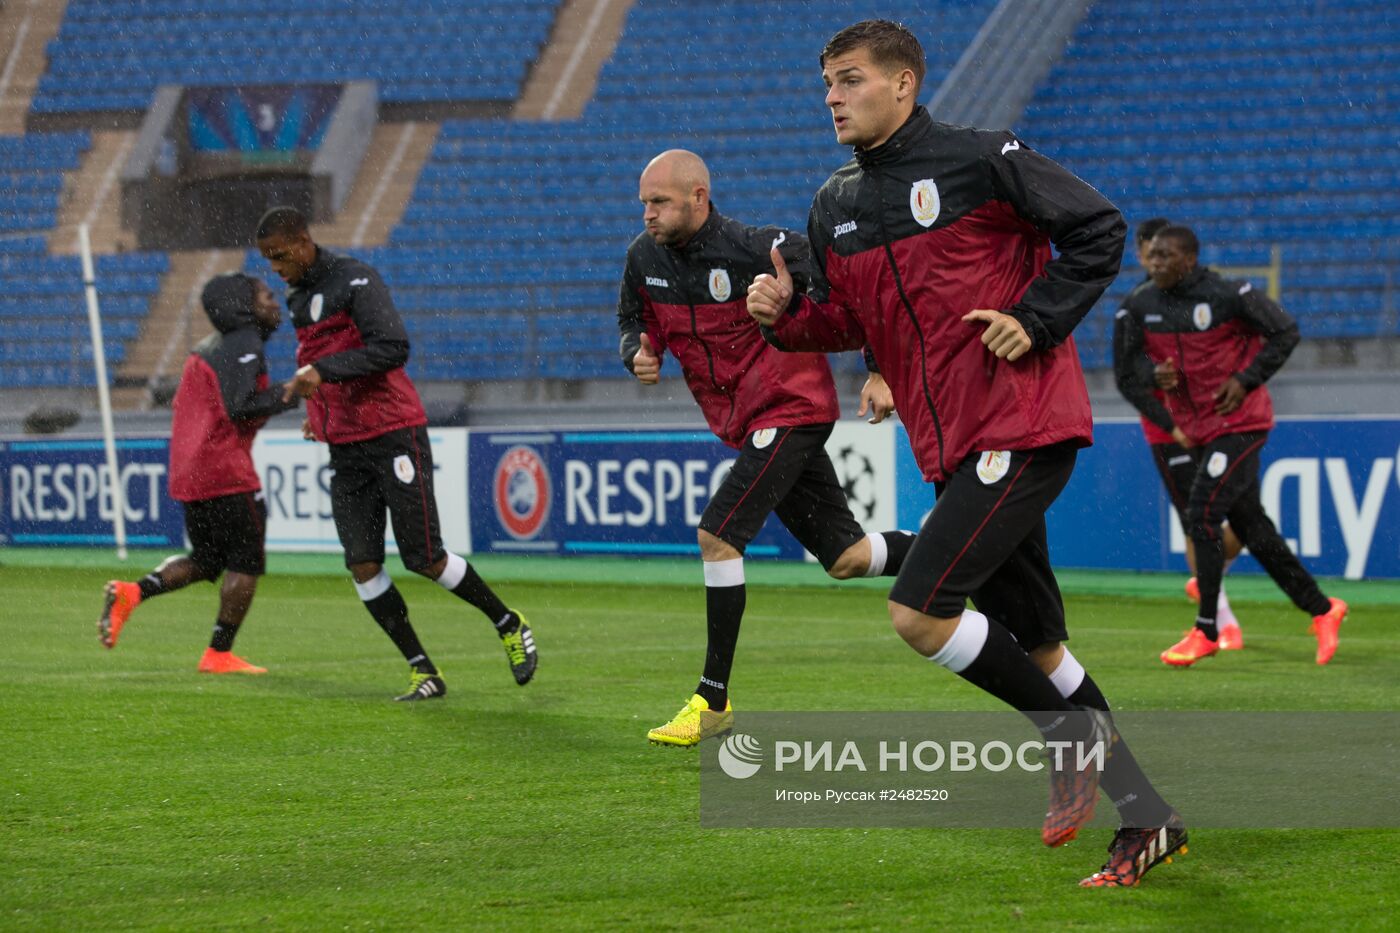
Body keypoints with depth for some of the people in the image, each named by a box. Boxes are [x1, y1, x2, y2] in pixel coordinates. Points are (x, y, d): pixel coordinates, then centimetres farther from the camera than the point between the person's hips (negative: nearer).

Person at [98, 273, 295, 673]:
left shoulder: (206, 349, 19)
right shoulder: (244, 346, -11)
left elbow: (180, 405, 23)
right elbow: (240, 407, -22)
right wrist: (286, 397, -12)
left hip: (187, 470, 9)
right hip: (225, 471, -9)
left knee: (206, 560, 19)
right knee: (247, 562, 2)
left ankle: (132, 592, 0)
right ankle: (219, 655, 3)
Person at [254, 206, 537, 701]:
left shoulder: (355, 280, -12)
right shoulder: (298, 299, 15)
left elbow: (393, 347, -24)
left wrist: (321, 371, -27)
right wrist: (318, 413, 14)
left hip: (394, 436, -8)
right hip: (345, 451, 8)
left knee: (425, 560, -6)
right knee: (362, 564, -5)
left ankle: (510, 626, 15)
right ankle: (423, 672, 0)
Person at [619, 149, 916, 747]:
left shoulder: (755, 250, -21)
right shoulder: (645, 256, -1)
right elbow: (633, 321, 17)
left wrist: (879, 374, -17)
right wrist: (638, 354, -8)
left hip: (792, 409, -8)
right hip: (744, 423, 8)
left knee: (717, 535, -19)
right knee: (845, 558, 10)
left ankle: (713, 701, -13)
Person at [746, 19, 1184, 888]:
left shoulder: (979, 161, -8)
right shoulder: (834, 208, 12)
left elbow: (1100, 229, -4)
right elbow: (847, 321, 19)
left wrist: (1038, 319, -13)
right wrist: (787, 314, -1)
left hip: (1023, 428, -8)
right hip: (953, 449, 8)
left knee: (919, 611, -18)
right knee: (1035, 647, 11)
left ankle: (1072, 731, 1)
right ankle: (1147, 817, 20)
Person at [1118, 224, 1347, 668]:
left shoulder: (1227, 294, -14)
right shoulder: (1140, 305, 1)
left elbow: (1286, 332, -6)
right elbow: (1131, 362, 11)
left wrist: (1246, 380, -14)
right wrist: (1155, 374, -11)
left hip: (1240, 423, -7)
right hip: (1197, 429, 7)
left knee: (1202, 516, -15)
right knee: (1251, 528, 10)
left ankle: (1206, 631, -5)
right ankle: (1322, 609, 23)